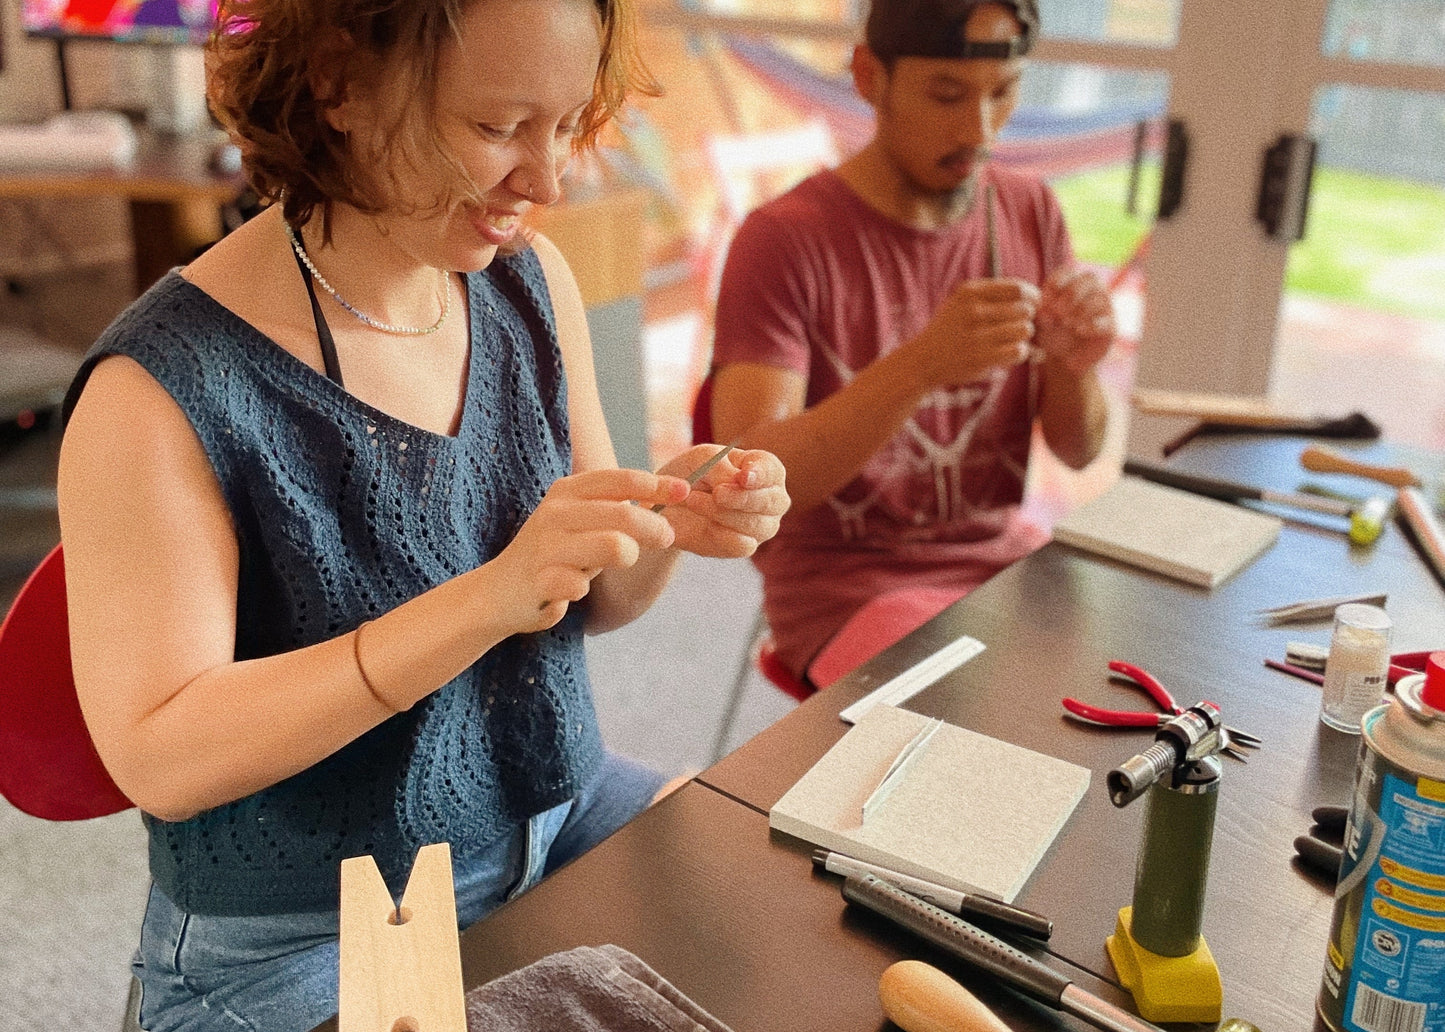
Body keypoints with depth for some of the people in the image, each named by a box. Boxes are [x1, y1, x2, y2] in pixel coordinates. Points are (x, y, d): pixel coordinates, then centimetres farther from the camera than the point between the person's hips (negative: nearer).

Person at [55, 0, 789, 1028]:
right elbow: (159, 761, -23)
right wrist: (488, 599, -33)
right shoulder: (163, 386, -21)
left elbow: (594, 602, 5)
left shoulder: (530, 280, -3)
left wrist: (665, 523, -18)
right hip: (301, 947, -5)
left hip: (566, 812, 6)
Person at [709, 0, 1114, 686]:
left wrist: (1075, 363, -19)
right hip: (846, 586, -5)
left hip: (1005, 553, 6)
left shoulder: (1031, 212, 1)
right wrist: (921, 364, -38)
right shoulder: (784, 240, -15)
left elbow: (1077, 450, 4)